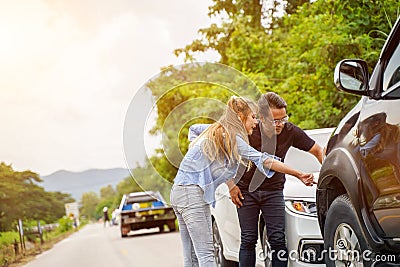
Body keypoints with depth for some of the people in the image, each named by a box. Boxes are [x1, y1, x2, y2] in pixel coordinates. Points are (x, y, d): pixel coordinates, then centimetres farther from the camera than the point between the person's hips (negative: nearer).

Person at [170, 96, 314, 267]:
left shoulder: (217, 130, 16)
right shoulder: (232, 137, -10)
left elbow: (193, 129, 37)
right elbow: (263, 160, -11)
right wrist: (299, 175, -8)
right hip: (192, 193, -9)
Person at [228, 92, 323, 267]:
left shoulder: (290, 131, -14)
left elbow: (318, 151, 0)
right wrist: (231, 186, -6)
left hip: (273, 190, 1)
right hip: (246, 191, -1)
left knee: (278, 239, -7)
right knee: (248, 240, 0)